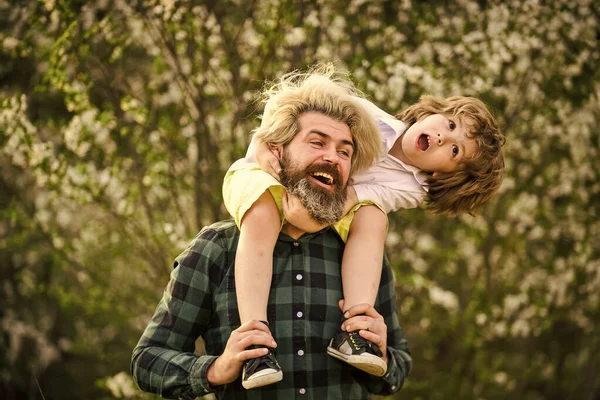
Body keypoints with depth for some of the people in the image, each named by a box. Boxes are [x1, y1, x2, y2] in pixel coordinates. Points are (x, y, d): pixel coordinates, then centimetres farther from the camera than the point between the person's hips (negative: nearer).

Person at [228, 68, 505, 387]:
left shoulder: (408, 188, -5)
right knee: (263, 217, -37)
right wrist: (263, 139, -19)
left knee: (372, 218, -27)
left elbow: (343, 201, -22)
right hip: (258, 173, -1)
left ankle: (353, 330, -37)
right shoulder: (368, 114, -4)